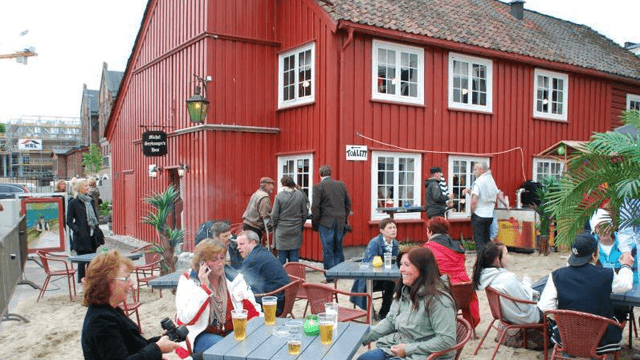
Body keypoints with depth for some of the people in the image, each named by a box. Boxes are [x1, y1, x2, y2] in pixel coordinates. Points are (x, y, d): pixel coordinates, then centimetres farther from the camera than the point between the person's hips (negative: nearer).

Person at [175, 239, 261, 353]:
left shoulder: (233, 276, 6)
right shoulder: (188, 280, -5)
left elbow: (252, 310, 7)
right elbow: (185, 319, -18)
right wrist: (204, 286, -18)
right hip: (203, 335, -3)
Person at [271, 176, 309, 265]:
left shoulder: (279, 196, -10)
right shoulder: (300, 195, -1)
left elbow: (274, 215, -7)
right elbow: (305, 213, 5)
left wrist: (274, 226, 9)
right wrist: (301, 223, 19)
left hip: (282, 230, -2)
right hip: (296, 230, 3)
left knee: (282, 255, 6)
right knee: (294, 254, 8)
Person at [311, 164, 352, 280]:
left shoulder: (318, 187, -8)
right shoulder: (341, 185, 6)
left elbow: (315, 206, -11)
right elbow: (348, 203, 10)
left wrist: (315, 222, -2)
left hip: (326, 222, -4)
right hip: (340, 222, 4)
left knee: (328, 250, 1)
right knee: (338, 248, 14)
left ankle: (330, 277, 3)